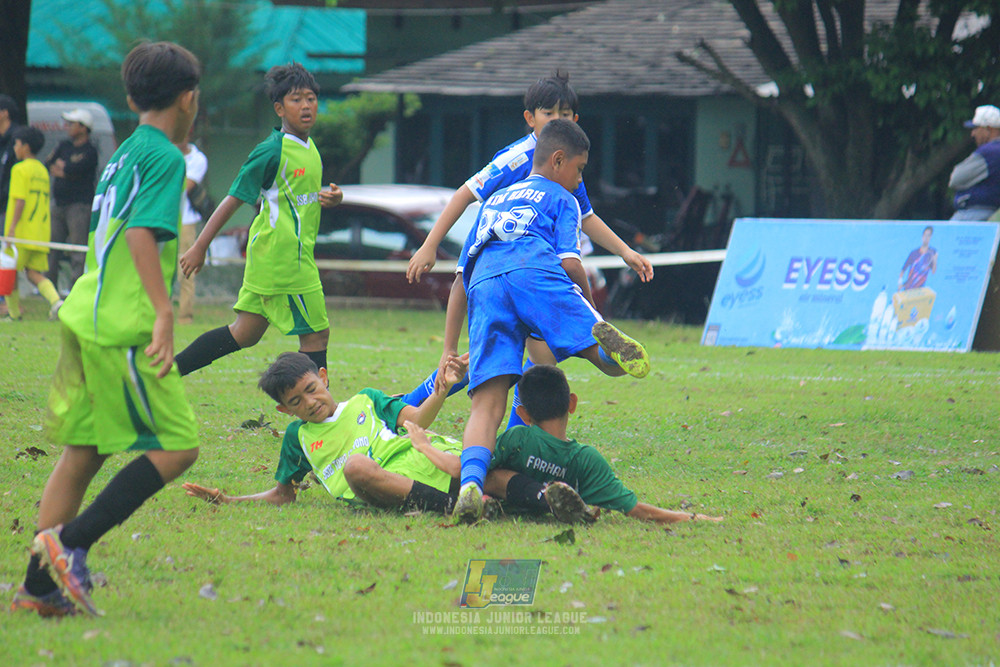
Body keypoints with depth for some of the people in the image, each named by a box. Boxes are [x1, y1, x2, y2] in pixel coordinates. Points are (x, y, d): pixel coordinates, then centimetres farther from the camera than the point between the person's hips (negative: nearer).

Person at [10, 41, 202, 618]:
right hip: (124, 327, -9)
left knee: (82, 452, 10)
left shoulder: (124, 155, 19)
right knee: (177, 448, -5)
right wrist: (164, 312, -24)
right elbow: (142, 234, -20)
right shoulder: (165, 157, -8)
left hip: (86, 315, 9)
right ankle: (68, 542, -13)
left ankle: (39, 586, 7)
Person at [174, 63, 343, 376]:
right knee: (316, 334, -4)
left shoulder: (309, 148, 12)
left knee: (245, 334, 11)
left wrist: (332, 197, 2)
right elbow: (233, 200, -13)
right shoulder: (271, 152, -15)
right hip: (283, 259, -9)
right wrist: (199, 248, -12)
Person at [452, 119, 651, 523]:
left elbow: (462, 276, 38)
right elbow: (570, 263, 8)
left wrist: (449, 353, 40)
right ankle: (604, 340, -46)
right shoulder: (560, 199, 25)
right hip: (535, 272, -4)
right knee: (618, 364, -9)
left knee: (488, 402, -10)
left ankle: (471, 482, -35)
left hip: (483, 286, 4)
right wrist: (590, 310, 25)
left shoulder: (494, 202, 41)